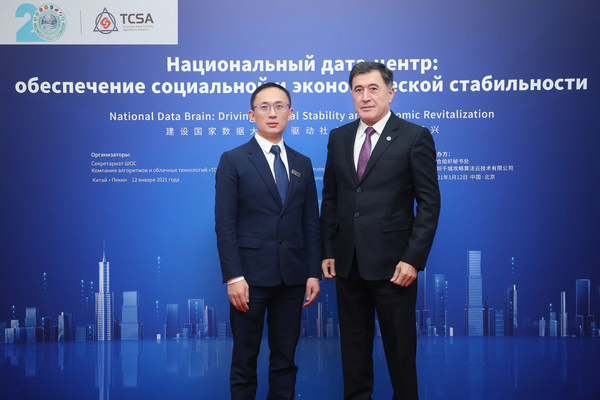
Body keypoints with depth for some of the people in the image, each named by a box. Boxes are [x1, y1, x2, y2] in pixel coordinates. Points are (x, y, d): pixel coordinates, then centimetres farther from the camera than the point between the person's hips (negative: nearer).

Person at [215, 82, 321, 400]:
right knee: (245, 358, 5)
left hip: (292, 277, 4)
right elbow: (225, 224, -6)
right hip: (251, 275, -4)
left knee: (285, 358, 10)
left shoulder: (303, 165, 13)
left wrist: (314, 273, 4)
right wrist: (233, 277, -13)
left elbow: (311, 224, 11)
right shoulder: (233, 161, 0)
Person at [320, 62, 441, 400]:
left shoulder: (415, 137, -4)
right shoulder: (338, 137, 10)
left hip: (392, 264, -4)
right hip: (348, 263, 4)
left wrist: (413, 258, -13)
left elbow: (429, 203, -6)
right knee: (353, 346, 14)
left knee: (400, 348, 7)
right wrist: (328, 251, 6)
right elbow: (330, 198, 13)